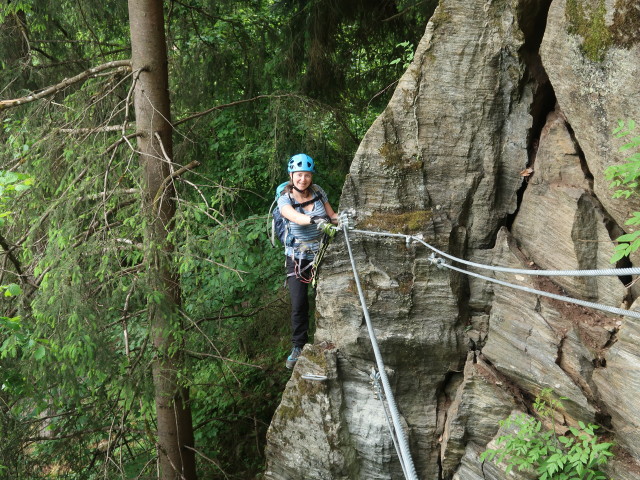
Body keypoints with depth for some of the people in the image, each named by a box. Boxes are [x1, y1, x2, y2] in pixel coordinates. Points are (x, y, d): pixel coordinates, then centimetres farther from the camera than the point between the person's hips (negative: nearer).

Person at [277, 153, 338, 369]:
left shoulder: (317, 192, 0)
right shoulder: (284, 199, -10)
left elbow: (331, 216, 3)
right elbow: (296, 217, -32)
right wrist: (316, 219, -51)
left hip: (321, 253, 2)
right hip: (298, 256, -2)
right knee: (299, 304, -4)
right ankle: (298, 346, 13)